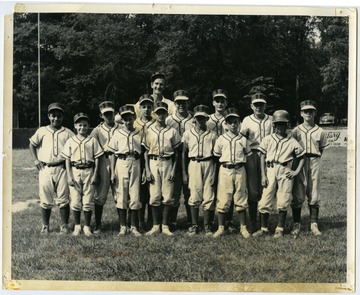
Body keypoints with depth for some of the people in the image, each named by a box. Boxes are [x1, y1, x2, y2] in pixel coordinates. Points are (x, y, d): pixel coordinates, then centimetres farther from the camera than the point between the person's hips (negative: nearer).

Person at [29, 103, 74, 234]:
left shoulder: (67, 133, 7)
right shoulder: (42, 131, 10)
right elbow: (32, 144, 19)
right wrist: (35, 159, 8)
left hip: (62, 169, -1)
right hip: (45, 169, 1)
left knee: (63, 199, -1)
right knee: (45, 200, 3)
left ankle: (64, 226, 7)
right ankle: (45, 226, 14)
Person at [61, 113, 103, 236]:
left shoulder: (92, 141, 4)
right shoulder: (70, 141, 5)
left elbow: (97, 158, 4)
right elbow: (67, 159, 4)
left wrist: (95, 175, -3)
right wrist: (69, 176, -3)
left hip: (89, 171, 0)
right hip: (75, 171, 1)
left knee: (88, 201, 1)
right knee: (75, 201, 2)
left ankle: (87, 226, 12)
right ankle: (77, 226, 15)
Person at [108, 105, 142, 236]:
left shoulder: (139, 134, 9)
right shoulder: (118, 134, 8)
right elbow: (113, 154, 8)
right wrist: (112, 172, 1)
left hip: (135, 164, 0)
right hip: (121, 163, 0)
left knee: (135, 196, -1)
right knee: (121, 195, 1)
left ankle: (134, 227, 8)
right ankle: (123, 226, 9)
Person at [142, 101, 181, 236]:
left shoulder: (172, 132, 6)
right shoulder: (149, 131, 6)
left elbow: (176, 152, 7)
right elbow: (146, 151, 6)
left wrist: (173, 170, -2)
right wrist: (147, 171, -2)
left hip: (167, 163, 0)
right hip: (153, 163, 0)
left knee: (168, 196, -2)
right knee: (154, 196, -1)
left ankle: (165, 226, 7)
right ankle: (156, 226, 8)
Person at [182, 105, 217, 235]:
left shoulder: (212, 135, 9)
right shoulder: (188, 133, 10)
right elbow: (184, 153, 10)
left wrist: (216, 171, 4)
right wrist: (184, 173, 5)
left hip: (208, 164, 0)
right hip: (193, 164, 0)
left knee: (208, 196, -2)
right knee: (194, 195, -3)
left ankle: (207, 225, 8)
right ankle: (194, 225, 6)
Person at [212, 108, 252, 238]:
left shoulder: (243, 139, 8)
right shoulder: (221, 139, 4)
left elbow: (248, 156, 12)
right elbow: (216, 155, 9)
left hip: (239, 170, 1)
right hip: (225, 170, -1)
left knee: (241, 200, 5)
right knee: (223, 199, -1)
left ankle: (243, 228, 14)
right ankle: (221, 228, 8)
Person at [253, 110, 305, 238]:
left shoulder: (292, 142, 7)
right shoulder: (267, 139, 8)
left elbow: (301, 157, 15)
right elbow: (262, 157, 7)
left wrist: (296, 171, 2)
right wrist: (263, 175, 0)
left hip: (285, 172, 0)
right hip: (270, 170, 0)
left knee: (283, 203, 1)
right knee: (264, 201, 0)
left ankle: (280, 229, 14)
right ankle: (264, 228, 14)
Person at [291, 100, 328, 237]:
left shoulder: (320, 132, 8)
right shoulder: (296, 131, 6)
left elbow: (321, 149, 15)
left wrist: (315, 159, 4)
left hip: (314, 163, 1)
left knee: (314, 196, 3)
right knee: (297, 195, -2)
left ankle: (314, 225, 9)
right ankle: (296, 225, 4)